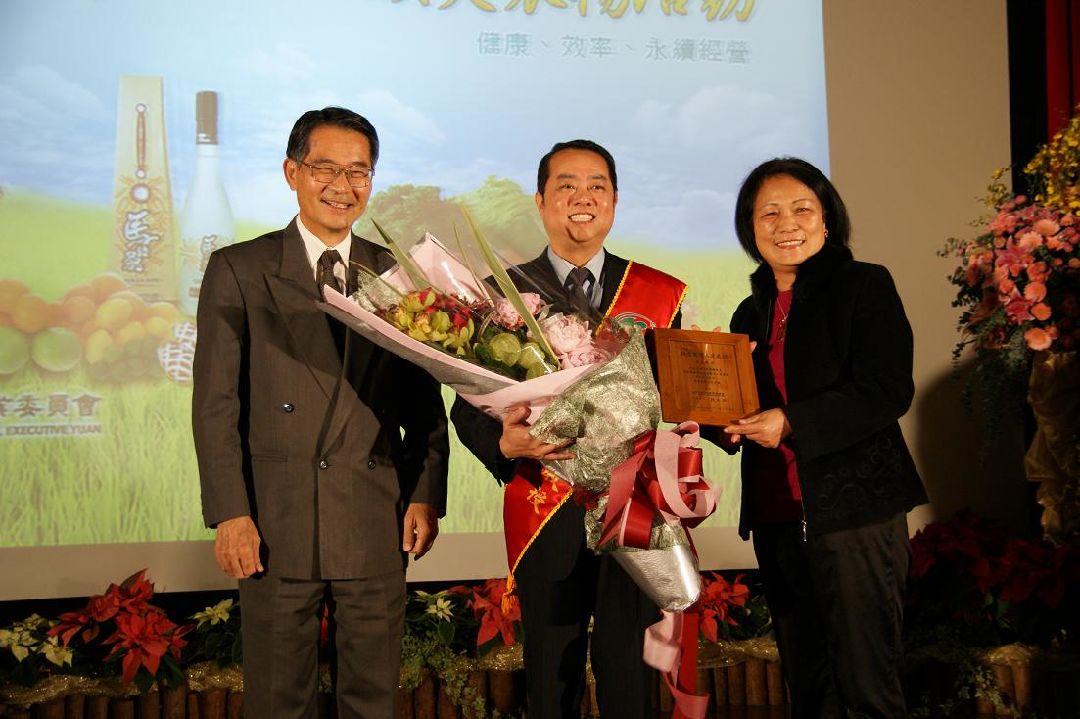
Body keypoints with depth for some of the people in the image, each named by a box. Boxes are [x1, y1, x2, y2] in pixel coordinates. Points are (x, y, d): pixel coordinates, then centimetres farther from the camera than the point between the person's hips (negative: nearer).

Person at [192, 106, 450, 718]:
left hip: (378, 522, 2)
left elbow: (424, 399, 10)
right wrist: (230, 513, -9)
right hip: (275, 522, -2)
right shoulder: (238, 270, 1)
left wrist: (427, 495, 0)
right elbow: (216, 401, -3)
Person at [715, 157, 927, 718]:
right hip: (776, 518, 7)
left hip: (855, 511, -6)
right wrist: (722, 423, -3)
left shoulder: (866, 287, -3)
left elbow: (889, 392, -14)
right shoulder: (752, 312, 15)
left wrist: (792, 423, -21)